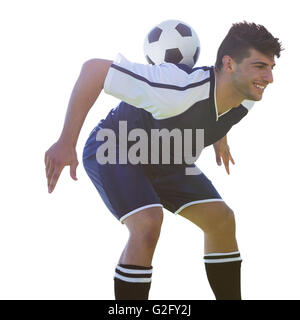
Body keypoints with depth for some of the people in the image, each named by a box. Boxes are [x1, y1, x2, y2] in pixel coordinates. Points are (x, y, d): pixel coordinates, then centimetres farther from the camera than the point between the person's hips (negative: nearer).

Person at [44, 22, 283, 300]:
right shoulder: (180, 89, -41)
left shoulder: (246, 98, -16)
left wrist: (220, 135, 18)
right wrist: (66, 142, -37)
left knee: (222, 220, 0)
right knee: (148, 224, -30)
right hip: (112, 151, -7)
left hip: (163, 161, 7)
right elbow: (94, 69, -37)